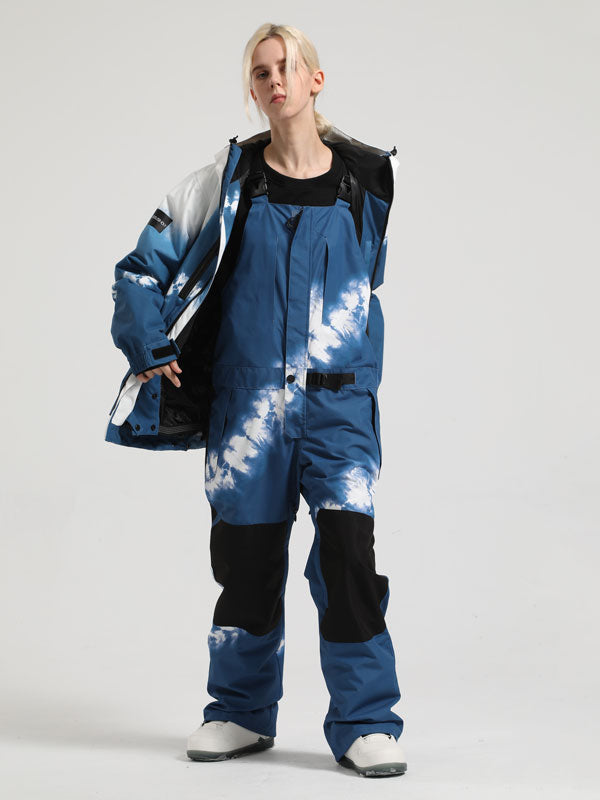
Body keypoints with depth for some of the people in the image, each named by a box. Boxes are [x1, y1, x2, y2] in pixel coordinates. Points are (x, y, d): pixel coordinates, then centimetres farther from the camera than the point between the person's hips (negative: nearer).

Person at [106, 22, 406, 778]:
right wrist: (151, 350, 0)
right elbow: (140, 269, 7)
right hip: (247, 400, 1)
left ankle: (365, 722, 0)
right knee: (246, 558, 7)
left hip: (339, 402, -1)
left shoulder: (369, 180, 3)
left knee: (347, 546, -11)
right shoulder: (229, 183, 2)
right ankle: (242, 712, 24)